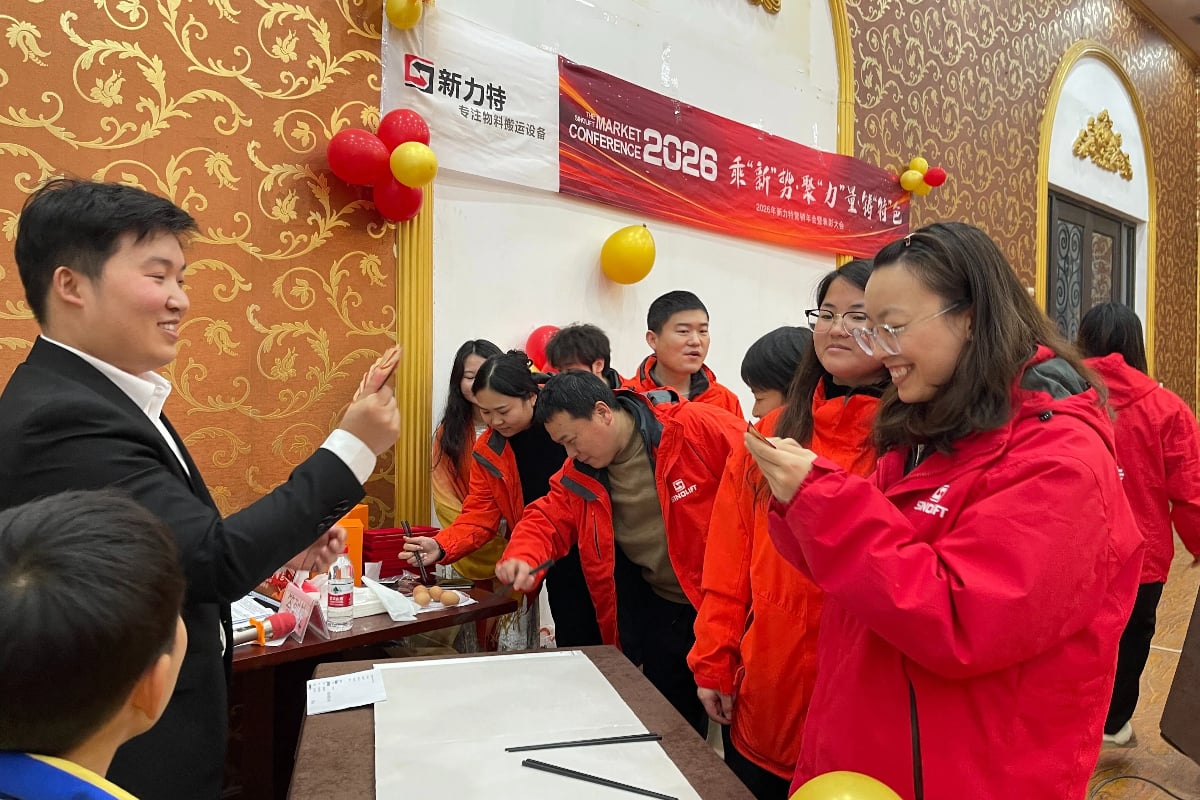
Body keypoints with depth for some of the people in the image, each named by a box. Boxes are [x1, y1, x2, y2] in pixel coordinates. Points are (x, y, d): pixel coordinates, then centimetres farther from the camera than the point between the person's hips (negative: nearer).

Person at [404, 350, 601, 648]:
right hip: (559, 564, 4)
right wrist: (441, 546, -17)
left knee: (603, 640, 8)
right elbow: (480, 514, -2)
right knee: (572, 644, 12)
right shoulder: (488, 450, -2)